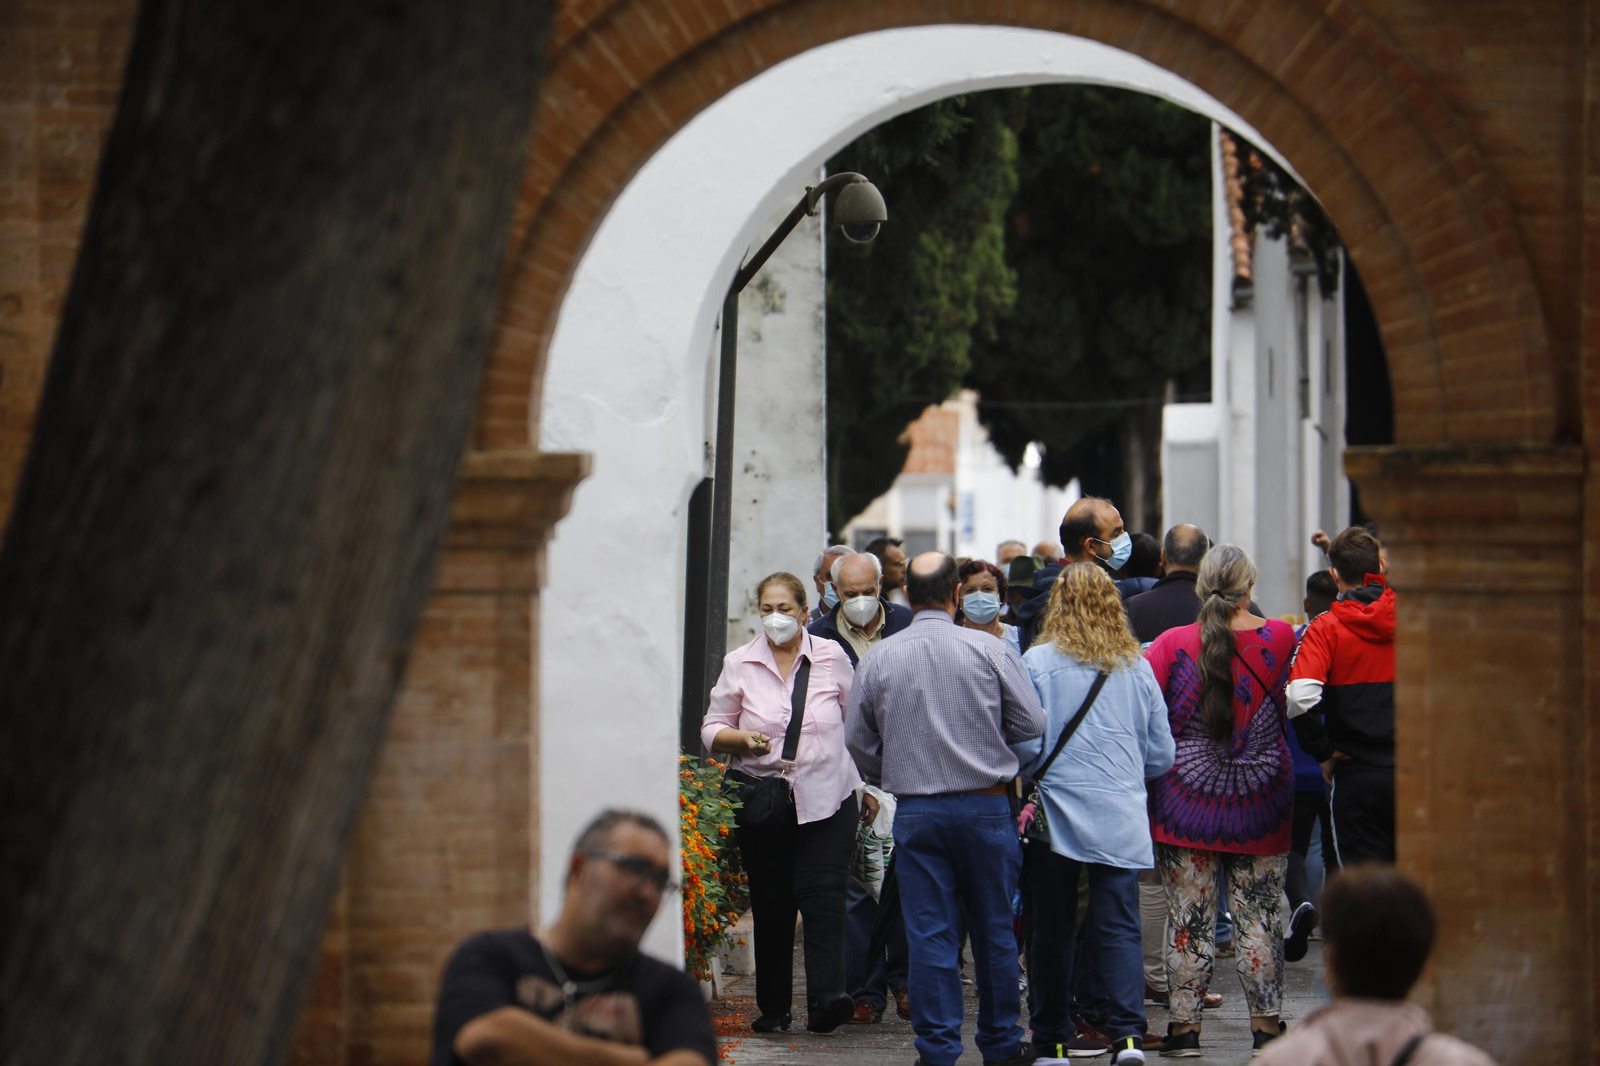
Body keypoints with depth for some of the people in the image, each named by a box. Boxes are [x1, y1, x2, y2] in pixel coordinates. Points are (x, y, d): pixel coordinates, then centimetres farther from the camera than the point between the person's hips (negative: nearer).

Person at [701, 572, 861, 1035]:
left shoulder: (831, 657, 5)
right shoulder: (739, 664, 4)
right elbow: (712, 728, 8)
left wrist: (863, 777, 14)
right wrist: (743, 739, -13)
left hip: (826, 798, -1)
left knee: (822, 893, -15)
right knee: (770, 904, 4)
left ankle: (826, 996, -23)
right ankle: (773, 1008, 12)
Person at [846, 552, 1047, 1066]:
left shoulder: (877, 659, -1)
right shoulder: (989, 649, -6)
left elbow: (859, 743, 5)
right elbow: (1032, 722, -5)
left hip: (915, 812, 1)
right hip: (985, 807, -1)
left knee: (929, 935, 3)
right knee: (994, 931, 10)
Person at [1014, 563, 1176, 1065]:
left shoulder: (1037, 662, -6)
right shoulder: (1137, 667, 4)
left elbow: (1024, 745, -7)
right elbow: (1161, 755, 9)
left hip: (1055, 813, -2)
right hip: (1121, 818, 2)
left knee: (1053, 931, 8)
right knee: (1119, 928, 0)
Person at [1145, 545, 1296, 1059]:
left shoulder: (1173, 644, -8)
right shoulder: (1281, 640, -4)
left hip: (1186, 803, -1)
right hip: (1261, 805, 1)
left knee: (1188, 919, 5)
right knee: (1259, 918, 6)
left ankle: (1184, 1025, 7)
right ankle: (1265, 1025, 9)